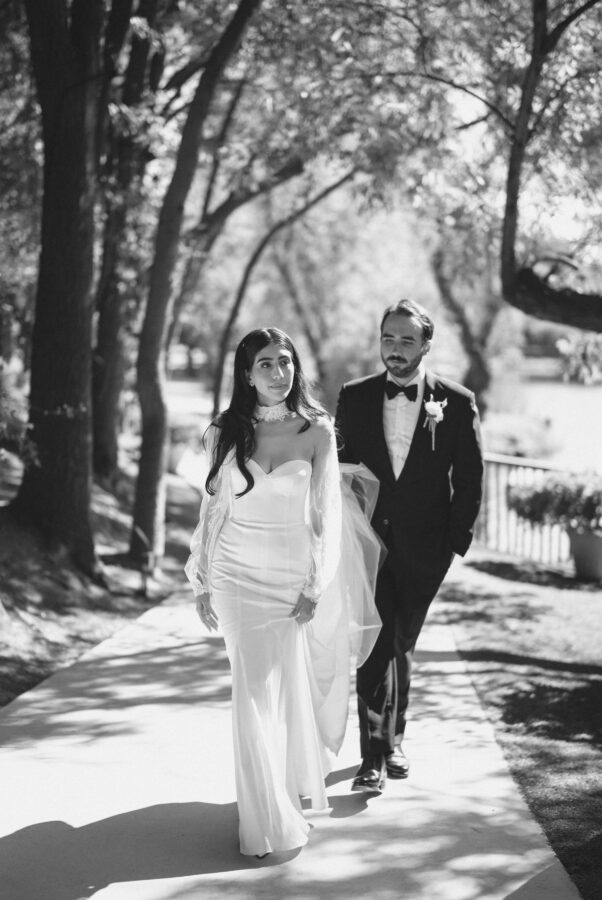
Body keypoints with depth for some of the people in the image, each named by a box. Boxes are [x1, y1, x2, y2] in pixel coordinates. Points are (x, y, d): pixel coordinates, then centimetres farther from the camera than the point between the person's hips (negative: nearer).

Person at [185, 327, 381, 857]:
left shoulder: (316, 431, -2)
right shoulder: (226, 433, 1)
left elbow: (324, 512, -2)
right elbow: (214, 509, 7)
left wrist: (315, 586, -6)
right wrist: (204, 584, 6)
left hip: (295, 575, 0)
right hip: (239, 574, 0)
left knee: (293, 689, 6)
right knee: (256, 693, -3)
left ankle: (296, 787, 32)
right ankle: (267, 820, 6)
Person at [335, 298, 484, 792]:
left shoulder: (457, 402, -2)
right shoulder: (355, 397, 3)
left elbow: (470, 477, 2)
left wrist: (457, 539, -3)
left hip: (424, 547, 0)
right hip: (369, 540, 0)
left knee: (400, 643, 12)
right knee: (376, 643, -8)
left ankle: (392, 738, 30)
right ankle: (374, 755, -5)